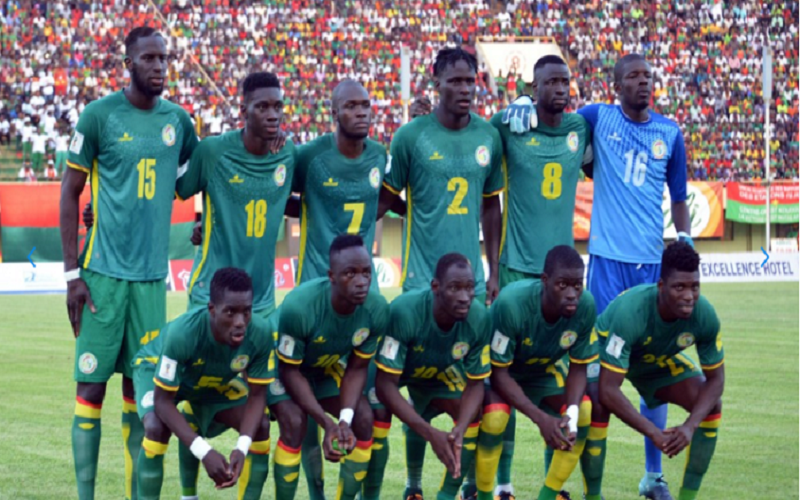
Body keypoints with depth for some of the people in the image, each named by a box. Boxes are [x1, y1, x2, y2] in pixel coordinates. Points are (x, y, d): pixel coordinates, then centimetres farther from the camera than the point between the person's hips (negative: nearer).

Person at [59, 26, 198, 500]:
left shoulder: (178, 120, 8)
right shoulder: (99, 115, -5)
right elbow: (70, 193, -2)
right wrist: (72, 272, -6)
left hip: (152, 274, 4)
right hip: (105, 271, -4)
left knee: (139, 386, 8)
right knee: (92, 385, -3)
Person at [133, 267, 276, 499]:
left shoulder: (260, 333, -34)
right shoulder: (182, 333, -44)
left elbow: (256, 395, -20)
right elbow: (163, 400, -35)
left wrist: (242, 448, -37)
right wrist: (204, 452, -43)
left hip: (216, 379, 4)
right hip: (157, 368, -4)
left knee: (260, 426, -13)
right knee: (157, 428, -31)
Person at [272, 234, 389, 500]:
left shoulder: (377, 310, -25)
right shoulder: (299, 306, -40)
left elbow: (357, 368, -12)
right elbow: (290, 371, -27)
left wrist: (345, 420, -27)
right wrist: (327, 424, -32)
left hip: (327, 368, 5)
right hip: (282, 367, -5)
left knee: (364, 419, -11)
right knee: (294, 422, -27)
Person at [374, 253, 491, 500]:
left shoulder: (479, 318, -29)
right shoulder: (404, 312, -41)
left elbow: (475, 383, -16)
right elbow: (385, 383, -38)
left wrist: (460, 429, -36)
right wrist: (430, 433, -44)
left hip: (438, 372, 4)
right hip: (394, 368, -4)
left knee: (474, 417, -13)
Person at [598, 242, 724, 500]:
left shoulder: (704, 314, -30)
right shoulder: (631, 312, -44)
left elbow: (715, 378, -17)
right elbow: (608, 390, -44)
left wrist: (690, 426, -34)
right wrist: (654, 433, -46)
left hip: (659, 359, 5)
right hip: (606, 350, -5)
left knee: (711, 406, -13)